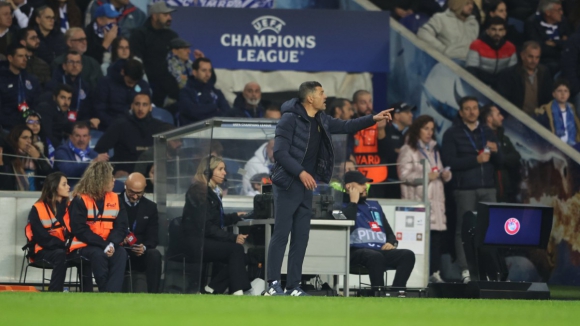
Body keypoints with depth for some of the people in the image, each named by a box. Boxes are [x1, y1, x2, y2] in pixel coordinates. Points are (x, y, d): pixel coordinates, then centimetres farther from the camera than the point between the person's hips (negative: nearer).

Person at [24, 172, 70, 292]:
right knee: (60, 255, -39)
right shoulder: (38, 209, -6)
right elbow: (41, 236, -13)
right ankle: (54, 292, -38)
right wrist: (63, 244, -22)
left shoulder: (68, 206, 11)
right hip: (42, 250, -4)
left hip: (64, 249, 4)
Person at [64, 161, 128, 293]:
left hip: (108, 246, 4)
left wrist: (112, 244, -18)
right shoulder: (80, 200, -7)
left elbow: (121, 226, 2)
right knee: (98, 255, -36)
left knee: (121, 253, -28)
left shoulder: (114, 199, 9)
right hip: (84, 246, -4)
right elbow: (79, 230, -13)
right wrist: (103, 245, -20)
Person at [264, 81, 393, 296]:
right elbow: (279, 152, -18)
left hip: (306, 186, 8)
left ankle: (293, 286, 8)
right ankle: (273, 285, -10)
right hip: (288, 184, -8)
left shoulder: (321, 120, 11)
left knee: (301, 237, 6)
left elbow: (345, 127, 25)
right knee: (281, 234, -10)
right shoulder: (290, 119, -13)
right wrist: (301, 172, -24)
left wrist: (373, 119, 18)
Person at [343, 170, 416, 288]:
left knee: (408, 255, -21)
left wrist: (392, 243, 7)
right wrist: (353, 202, -2)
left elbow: (389, 232, 31)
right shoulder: (342, 206, 9)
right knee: (376, 256, -39)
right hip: (357, 251, -6)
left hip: (381, 250, 6)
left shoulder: (374, 206, 30)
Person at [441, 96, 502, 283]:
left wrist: (495, 152, -6)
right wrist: (476, 159, -15)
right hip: (465, 188, -4)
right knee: (464, 230, -5)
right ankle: (465, 270, -5)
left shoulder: (487, 132, 16)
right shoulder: (453, 134, 3)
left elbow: (499, 162, 16)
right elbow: (449, 161, -9)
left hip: (488, 188, 4)